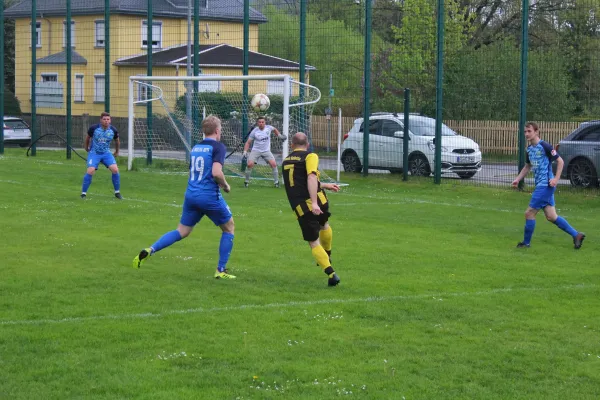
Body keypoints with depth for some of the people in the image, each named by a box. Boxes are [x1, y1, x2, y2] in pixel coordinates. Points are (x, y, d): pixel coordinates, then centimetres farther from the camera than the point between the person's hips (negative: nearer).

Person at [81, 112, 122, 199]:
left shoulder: (113, 130, -7)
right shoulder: (94, 128, -13)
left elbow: (117, 141, 14)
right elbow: (88, 137, 8)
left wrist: (117, 152, 25)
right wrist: (86, 148, 20)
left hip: (106, 153, 2)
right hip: (94, 153, -2)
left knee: (115, 170, -14)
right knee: (90, 171, -19)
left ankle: (117, 192, 3)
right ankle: (83, 193, -4)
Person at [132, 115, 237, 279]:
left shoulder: (195, 148, 14)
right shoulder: (218, 147, -8)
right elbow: (216, 172, -22)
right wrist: (225, 185, -3)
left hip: (191, 195, 6)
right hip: (210, 196, -6)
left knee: (182, 231, 15)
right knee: (228, 228, 14)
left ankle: (149, 250, -4)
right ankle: (221, 270, 12)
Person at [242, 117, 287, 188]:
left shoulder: (268, 128, -5)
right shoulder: (254, 131, -11)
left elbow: (274, 129, 21)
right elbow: (248, 142, -5)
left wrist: (280, 135, 17)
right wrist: (245, 151, -16)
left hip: (266, 151, 2)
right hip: (256, 150, -2)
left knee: (273, 164, -15)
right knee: (250, 164, -20)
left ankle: (276, 181, -1)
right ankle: (247, 181, 1)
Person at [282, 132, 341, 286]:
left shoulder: (286, 161, 19)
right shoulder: (310, 156, -1)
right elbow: (311, 178, -19)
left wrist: (325, 185, 41)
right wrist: (314, 203, -27)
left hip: (299, 207, 2)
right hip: (317, 201, -2)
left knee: (314, 243, 6)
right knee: (324, 225, 31)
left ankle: (331, 272, -9)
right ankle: (327, 255, 50)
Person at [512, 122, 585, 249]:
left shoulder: (544, 146, -13)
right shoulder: (529, 149, 12)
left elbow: (560, 161, -10)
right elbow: (528, 166, 26)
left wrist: (556, 179, -18)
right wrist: (517, 179, 15)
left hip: (545, 185, -9)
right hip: (540, 185, 9)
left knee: (529, 213, -5)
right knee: (551, 216, 8)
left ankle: (526, 242, 9)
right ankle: (576, 235, 15)